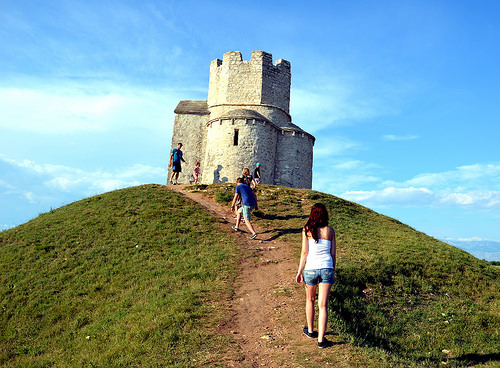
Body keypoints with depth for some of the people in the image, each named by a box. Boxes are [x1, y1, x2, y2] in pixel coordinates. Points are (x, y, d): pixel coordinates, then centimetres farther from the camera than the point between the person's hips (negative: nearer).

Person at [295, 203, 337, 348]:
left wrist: (300, 271, 1)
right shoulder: (330, 231, 3)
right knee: (323, 305, 4)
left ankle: (310, 330, 35)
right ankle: (321, 339, 4)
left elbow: (305, 252, -5)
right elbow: (333, 254, 6)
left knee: (310, 300, 21)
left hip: (311, 269, -1)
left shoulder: (307, 230, -3)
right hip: (327, 268, 1)